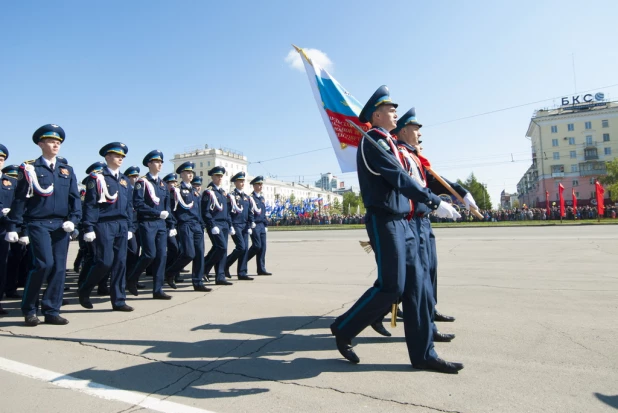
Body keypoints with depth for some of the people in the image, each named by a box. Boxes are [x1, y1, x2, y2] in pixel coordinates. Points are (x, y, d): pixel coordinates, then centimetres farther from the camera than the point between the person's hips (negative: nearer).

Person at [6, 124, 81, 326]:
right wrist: (12, 227, -2)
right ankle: (29, 309, 7)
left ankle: (52, 311, 10)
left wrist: (73, 219, -6)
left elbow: (75, 198, 9)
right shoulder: (30, 168, 3)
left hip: (61, 225, 4)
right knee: (44, 263, -13)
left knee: (59, 267, 2)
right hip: (38, 224, -4)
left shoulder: (67, 170, 14)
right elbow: (20, 199, 1)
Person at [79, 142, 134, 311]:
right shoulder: (97, 178, -2)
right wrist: (88, 228, -12)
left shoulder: (125, 180, 16)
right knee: (105, 262, -7)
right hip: (104, 225, -5)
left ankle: (119, 301, 11)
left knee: (120, 262, 4)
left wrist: (130, 227, 13)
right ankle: (84, 290, 19)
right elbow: (90, 205, -7)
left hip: (122, 226, 6)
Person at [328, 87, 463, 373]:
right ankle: (343, 329, 12)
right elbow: (399, 178, -20)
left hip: (400, 222, 9)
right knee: (391, 287, -7)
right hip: (385, 221, -9)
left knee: (416, 286, 6)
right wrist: (435, 203, -21)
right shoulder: (373, 142, -10)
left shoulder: (385, 143, 21)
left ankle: (423, 354, 14)